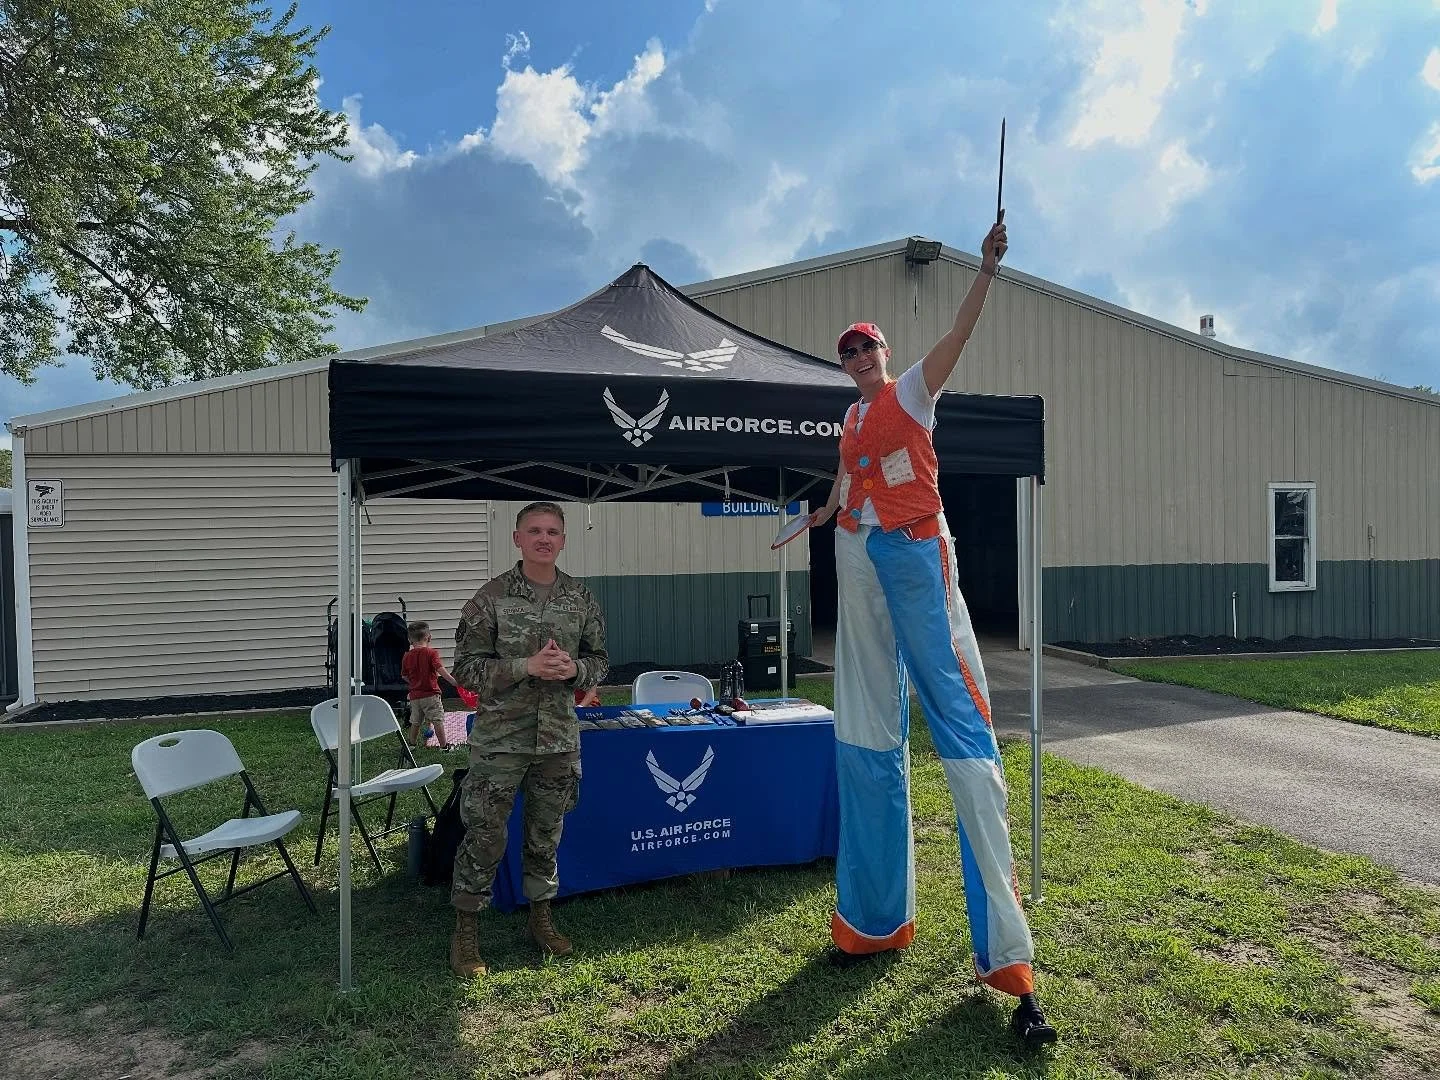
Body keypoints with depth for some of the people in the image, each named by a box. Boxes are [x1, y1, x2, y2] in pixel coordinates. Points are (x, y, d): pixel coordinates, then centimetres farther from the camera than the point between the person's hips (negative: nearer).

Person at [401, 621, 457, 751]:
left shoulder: (407, 656, 5)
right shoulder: (431, 652, -10)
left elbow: (404, 676, 11)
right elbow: (440, 669, -21)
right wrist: (453, 680, -24)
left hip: (414, 695, 5)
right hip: (430, 693, -5)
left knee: (415, 721, 18)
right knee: (438, 720, -1)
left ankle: (412, 744, 28)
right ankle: (444, 746, 2)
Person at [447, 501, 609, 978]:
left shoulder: (581, 599, 3)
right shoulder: (491, 597, -7)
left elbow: (600, 660, 11)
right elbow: (466, 667, -9)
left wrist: (574, 669, -11)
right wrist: (527, 666, -21)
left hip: (559, 738, 4)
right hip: (499, 739, -3)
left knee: (547, 833, 16)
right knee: (484, 835, 2)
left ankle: (540, 917, 34)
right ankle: (465, 930, 19)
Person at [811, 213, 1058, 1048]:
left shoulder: (913, 390, 4)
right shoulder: (850, 419, 19)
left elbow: (960, 334, -13)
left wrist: (988, 270, -26)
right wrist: (820, 515, 52)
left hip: (917, 555, -7)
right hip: (859, 564, 7)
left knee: (965, 728, -13)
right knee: (869, 739, 8)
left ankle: (1007, 957, -13)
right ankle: (878, 918, 19)